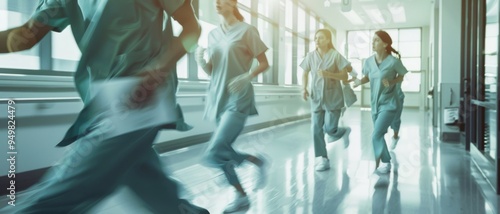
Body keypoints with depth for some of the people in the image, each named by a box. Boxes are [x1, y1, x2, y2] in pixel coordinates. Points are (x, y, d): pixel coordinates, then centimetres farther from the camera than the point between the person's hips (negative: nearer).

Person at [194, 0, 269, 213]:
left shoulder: (247, 30, -3)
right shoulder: (213, 34, 13)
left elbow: (264, 64, -1)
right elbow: (211, 72, 13)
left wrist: (247, 77, -19)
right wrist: (201, 61, -8)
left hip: (238, 98, -6)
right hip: (217, 97, 7)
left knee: (213, 154, -16)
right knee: (223, 153, 10)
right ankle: (241, 196, 30)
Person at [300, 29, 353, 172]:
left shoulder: (335, 55, -6)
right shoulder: (311, 56, 2)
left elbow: (345, 76, -6)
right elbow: (305, 73, 12)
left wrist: (328, 74, -21)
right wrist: (304, 88, -2)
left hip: (333, 97, -3)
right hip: (316, 97, 3)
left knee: (329, 129, -3)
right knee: (316, 129, -2)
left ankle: (344, 132, 34)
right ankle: (322, 159, 9)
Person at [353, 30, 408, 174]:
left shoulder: (393, 61, -16)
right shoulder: (368, 61, -3)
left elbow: (402, 76, 1)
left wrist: (392, 82, -18)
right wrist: (358, 82, -11)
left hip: (389, 103, -5)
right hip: (375, 103, 5)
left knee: (376, 135, -12)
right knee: (379, 134, 17)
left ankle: (385, 162, 10)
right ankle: (380, 162, 36)